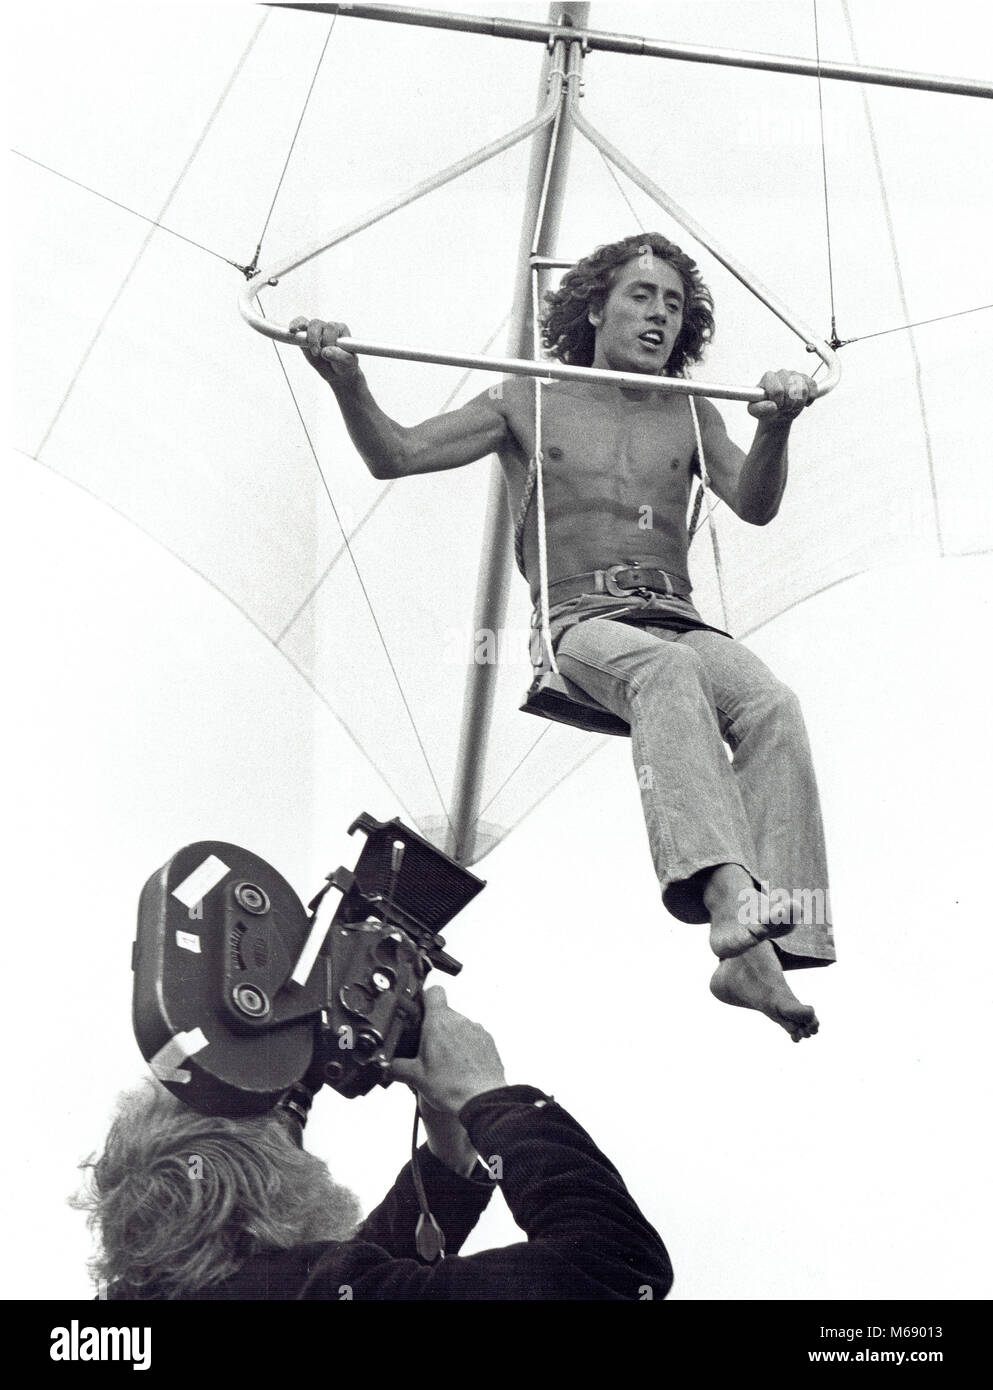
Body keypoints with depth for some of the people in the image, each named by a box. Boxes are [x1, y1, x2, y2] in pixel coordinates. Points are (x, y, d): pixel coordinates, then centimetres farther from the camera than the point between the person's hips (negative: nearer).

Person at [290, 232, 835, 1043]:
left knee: (773, 706, -31)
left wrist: (775, 428, -13)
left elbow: (756, 507, 8)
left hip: (680, 620, 3)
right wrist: (346, 380, -8)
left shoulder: (691, 416, 24)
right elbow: (393, 457, 12)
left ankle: (759, 952, -42)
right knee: (666, 670, -40)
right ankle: (727, 895, -61)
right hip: (580, 622, -3)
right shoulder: (531, 404, 18)